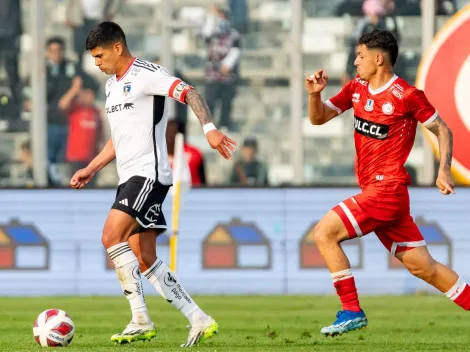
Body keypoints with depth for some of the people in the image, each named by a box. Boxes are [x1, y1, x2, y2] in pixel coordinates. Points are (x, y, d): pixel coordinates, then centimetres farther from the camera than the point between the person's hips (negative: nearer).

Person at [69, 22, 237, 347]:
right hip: (129, 177, 10)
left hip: (149, 173, -10)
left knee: (111, 236, -23)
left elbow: (190, 94, -19)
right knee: (145, 260, 5)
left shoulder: (146, 74, -9)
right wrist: (91, 169, 22)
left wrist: (209, 127, -35)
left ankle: (141, 320, -20)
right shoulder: (112, 84, 19)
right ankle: (199, 320, 9)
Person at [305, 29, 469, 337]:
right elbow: (318, 118, 15)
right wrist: (315, 93, -4)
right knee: (422, 265, 7)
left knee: (325, 233, -14)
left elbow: (443, 130, -3)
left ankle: (352, 312, -8)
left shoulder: (407, 95, -11)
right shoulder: (356, 88, 10)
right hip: (373, 190, 8)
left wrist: (444, 170, -15)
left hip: (387, 188, -8)